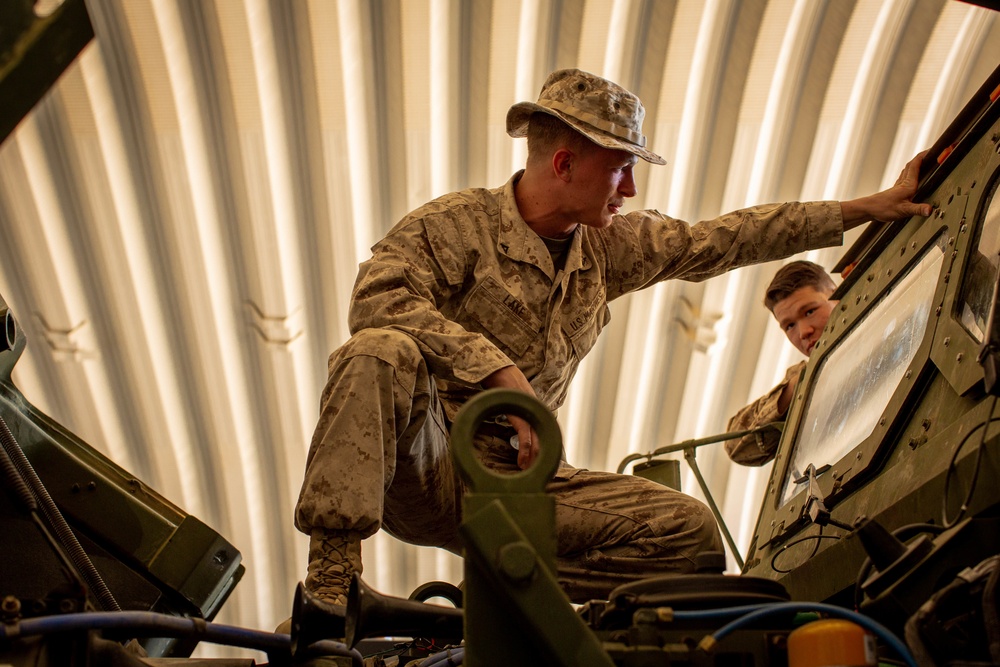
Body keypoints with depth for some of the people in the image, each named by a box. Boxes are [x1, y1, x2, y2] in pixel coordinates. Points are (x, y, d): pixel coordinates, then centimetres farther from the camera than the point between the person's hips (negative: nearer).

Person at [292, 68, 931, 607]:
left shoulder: (609, 246, 10)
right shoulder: (455, 222, -7)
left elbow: (720, 240, 13)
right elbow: (379, 295, -24)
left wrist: (870, 208, 13)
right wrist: (498, 369, -31)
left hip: (515, 479, 5)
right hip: (425, 463, -5)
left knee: (691, 528, -11)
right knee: (381, 353, -35)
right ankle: (330, 584, -33)